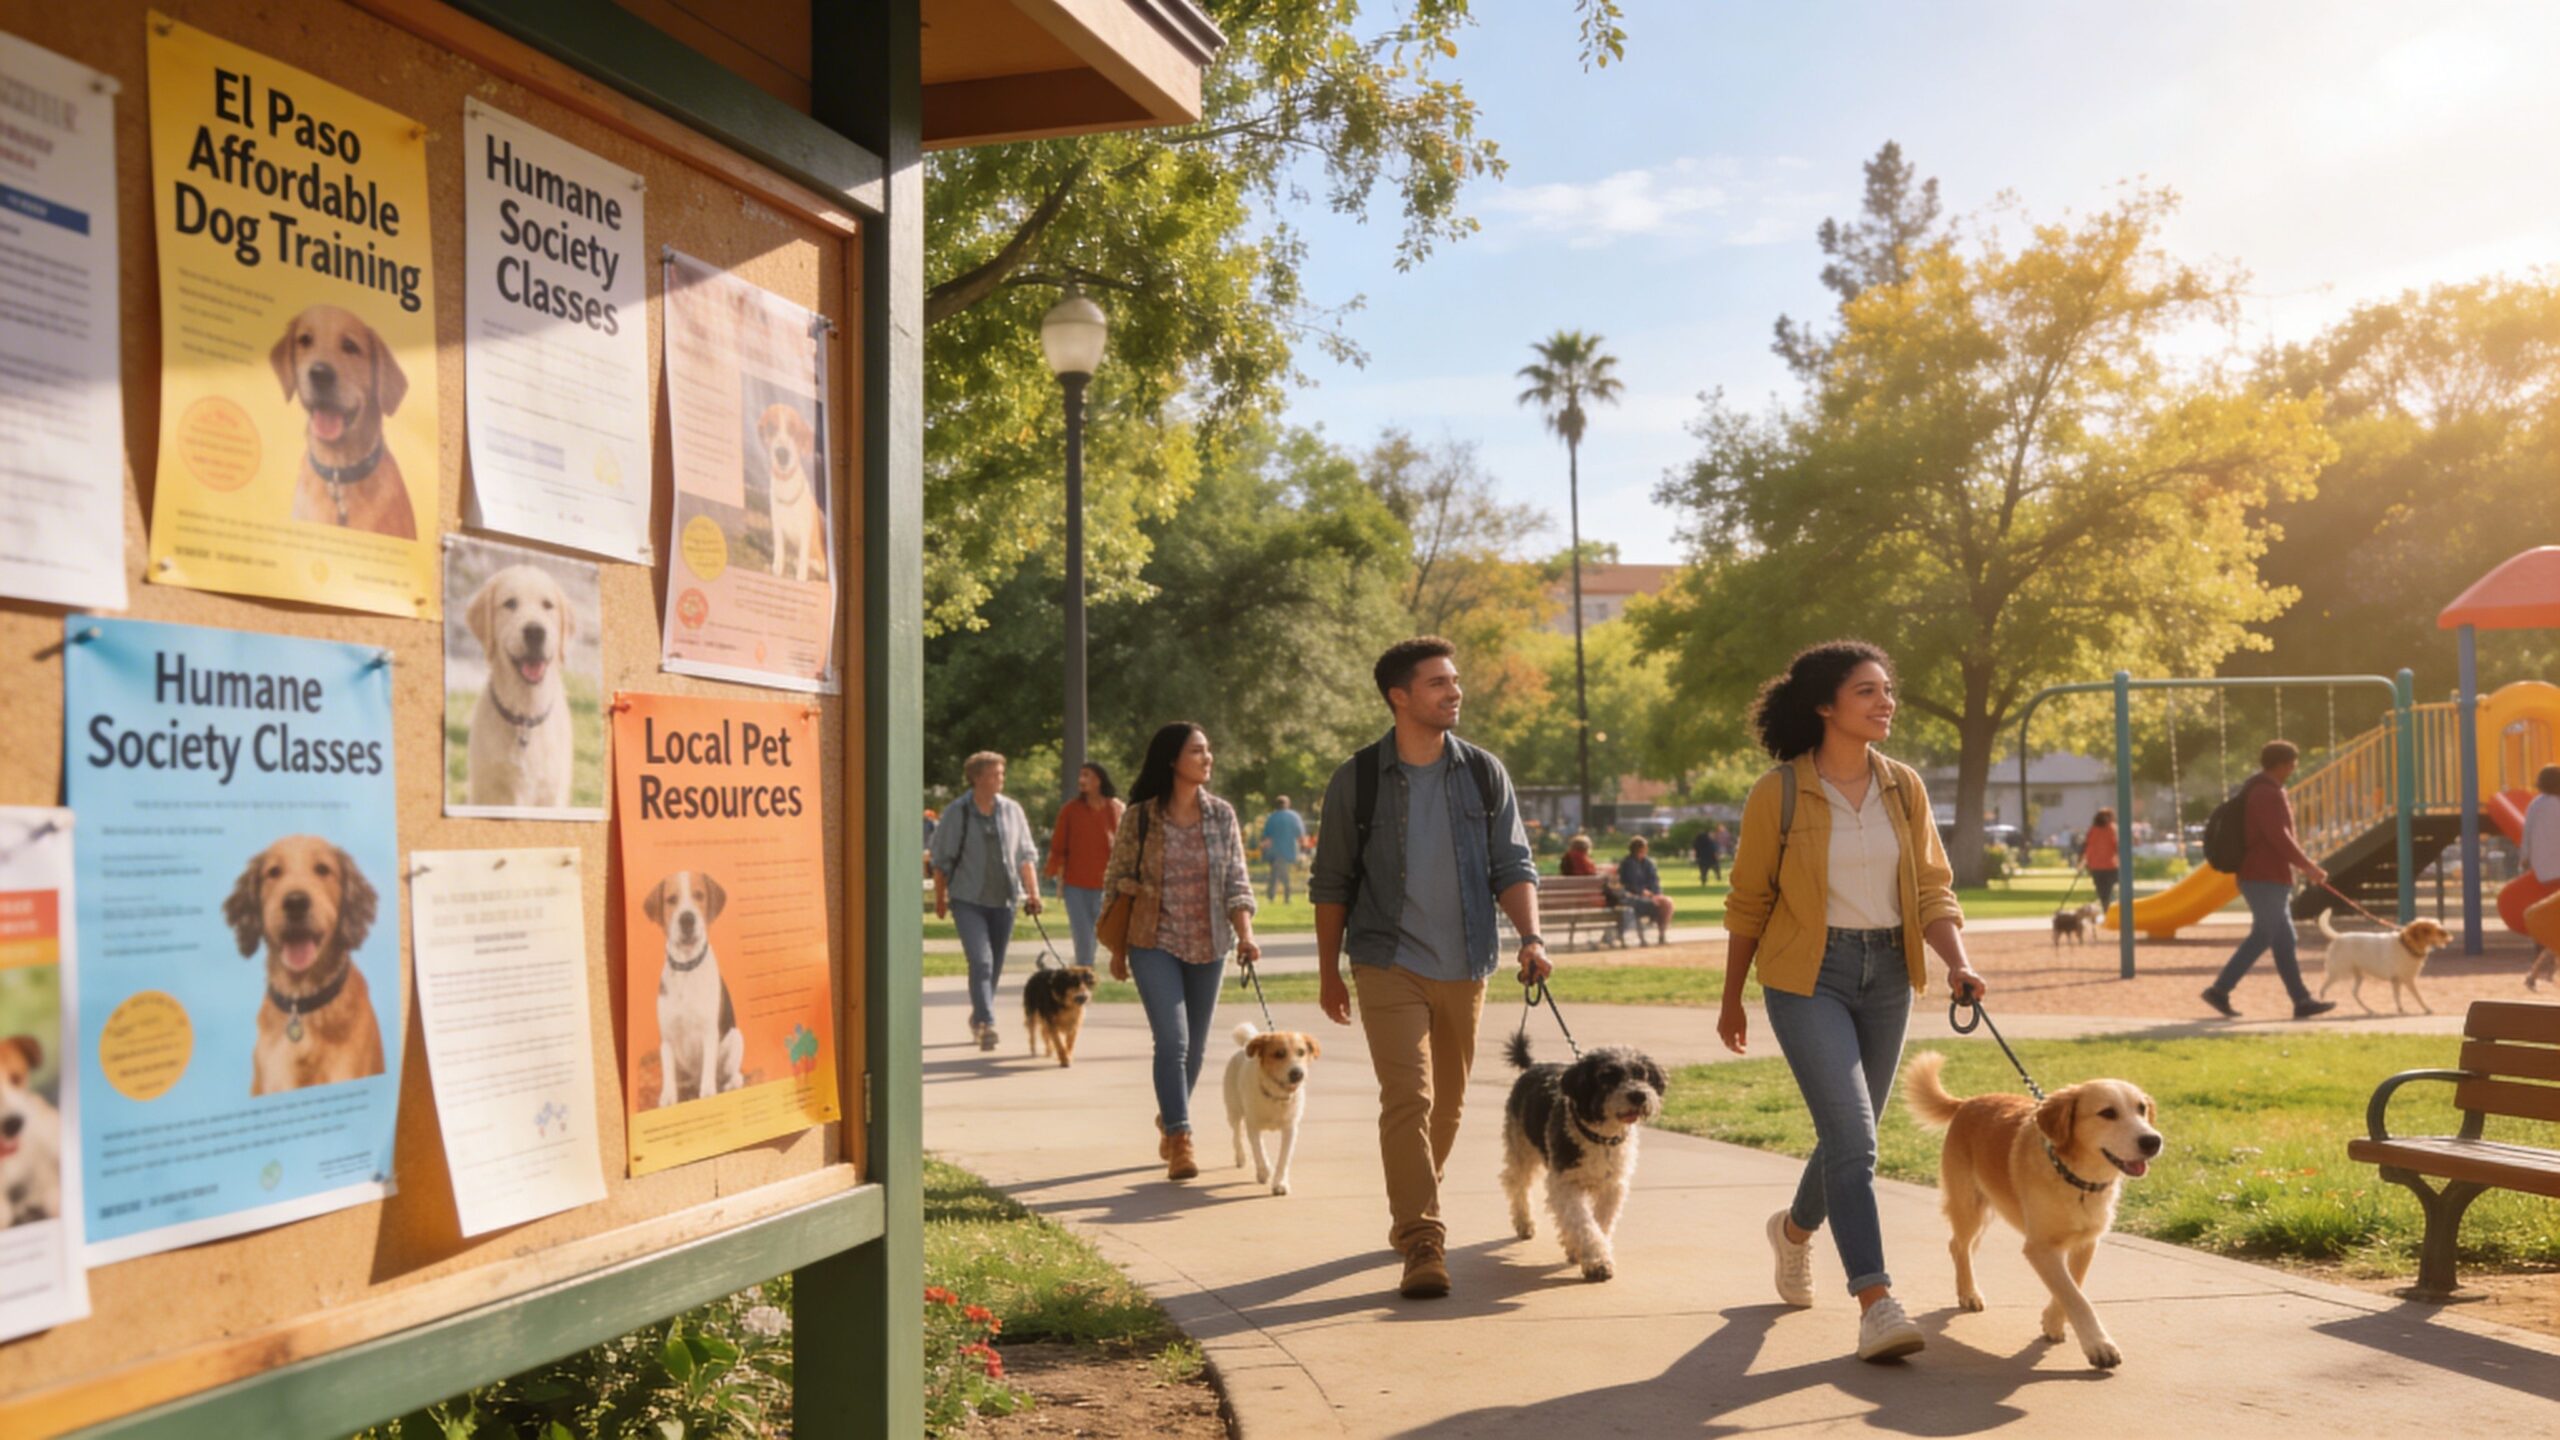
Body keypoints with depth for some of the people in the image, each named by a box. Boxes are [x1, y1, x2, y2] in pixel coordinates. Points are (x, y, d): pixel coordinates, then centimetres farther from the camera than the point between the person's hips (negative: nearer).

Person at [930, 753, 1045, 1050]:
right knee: (980, 961, -17)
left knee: (995, 965, 10)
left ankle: (978, 1019, 26)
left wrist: (1033, 891, 3)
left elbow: (1025, 855, 11)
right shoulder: (956, 813, -3)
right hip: (968, 899, -4)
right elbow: (941, 859, 2)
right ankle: (986, 1023, -20)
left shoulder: (1012, 811, 6)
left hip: (1003, 899, 4)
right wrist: (940, 898, 3)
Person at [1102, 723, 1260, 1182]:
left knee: (1195, 1045, 12)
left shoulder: (1221, 815, 3)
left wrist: (1245, 935, -12)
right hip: (1154, 943, -3)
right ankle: (1180, 1141, -13)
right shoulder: (1139, 818, -4)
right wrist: (1117, 950, 6)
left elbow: (1236, 881, 2)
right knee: (1172, 1040, -15)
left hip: (1208, 945, 3)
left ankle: (1169, 1120, 34)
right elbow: (1117, 882, 3)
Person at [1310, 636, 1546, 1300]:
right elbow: (1332, 883, 4)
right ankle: (1422, 1245, -13)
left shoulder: (1485, 773, 4)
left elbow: (1512, 866, 4)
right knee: (1407, 1099, -14)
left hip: (1465, 967, 3)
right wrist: (1329, 972, 5)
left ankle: (1409, 1215, 33)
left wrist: (1530, 936, -13)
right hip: (1390, 966, -3)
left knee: (1447, 1104, 13)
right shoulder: (1357, 780, -2)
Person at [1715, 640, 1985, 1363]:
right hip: (1807, 977, -5)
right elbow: (1748, 903, 0)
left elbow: (1933, 890, 6)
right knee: (1852, 1135, -16)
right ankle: (1876, 1302, -13)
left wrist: (1958, 962, -12)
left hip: (1887, 975, 5)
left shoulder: (1903, 788, 3)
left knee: (1851, 1134, 16)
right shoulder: (1778, 794, -9)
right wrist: (1732, 1001, 6)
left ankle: (1795, 1228, 44)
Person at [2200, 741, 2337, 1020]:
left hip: (2267, 878, 10)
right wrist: (2307, 866, -14)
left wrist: (2305, 864, 25)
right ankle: (2220, 989, -8)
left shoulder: (2257, 792, 20)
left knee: (2284, 940, 8)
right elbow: (2279, 836, -21)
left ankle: (2302, 1000, 9)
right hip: (2266, 879, -10)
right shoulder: (2269, 793, -14)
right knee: (2262, 938, -8)